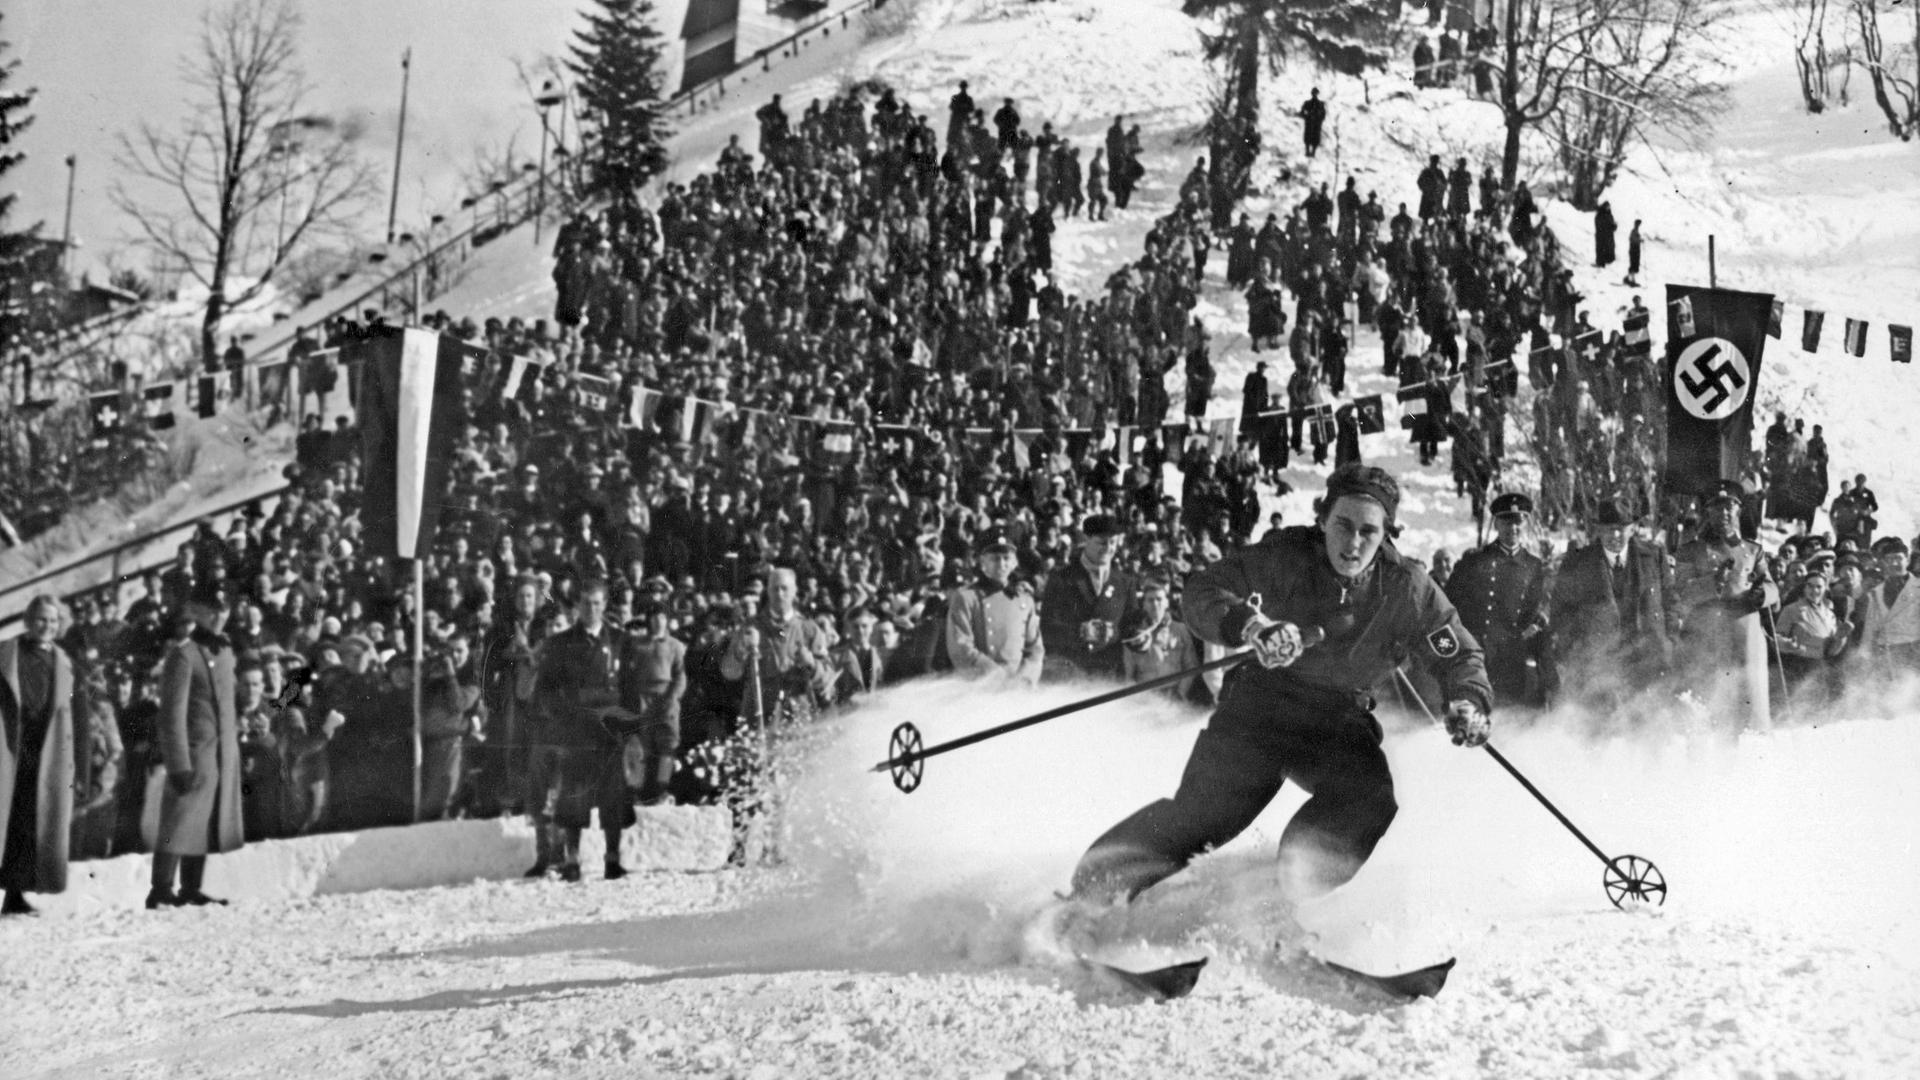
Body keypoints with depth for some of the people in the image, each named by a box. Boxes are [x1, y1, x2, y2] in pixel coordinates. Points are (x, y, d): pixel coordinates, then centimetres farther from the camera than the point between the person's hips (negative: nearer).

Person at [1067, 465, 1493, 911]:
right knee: (1201, 811, -13)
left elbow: (1459, 656, 1)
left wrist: (1470, 702, -21)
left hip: (1339, 721, 2)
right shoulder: (1286, 556, -16)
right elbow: (1202, 592, -21)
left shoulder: (1406, 589, -10)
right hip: (1260, 703, -2)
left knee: (1369, 799, -27)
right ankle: (1095, 886, 1)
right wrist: (1249, 625, -41)